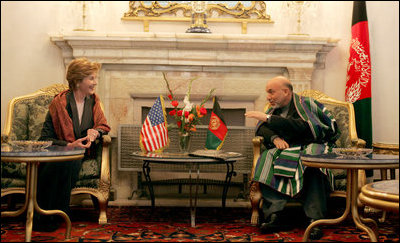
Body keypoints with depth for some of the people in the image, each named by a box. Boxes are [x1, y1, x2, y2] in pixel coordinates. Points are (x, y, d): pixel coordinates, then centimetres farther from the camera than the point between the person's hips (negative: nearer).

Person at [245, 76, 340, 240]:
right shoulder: (276, 108, 14)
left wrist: (268, 118, -28)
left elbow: (302, 127, -25)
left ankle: (314, 219, -38)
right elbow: (260, 128, 7)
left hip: (313, 146, -5)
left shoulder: (306, 104, -7)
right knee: (269, 157, -26)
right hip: (288, 149, 5)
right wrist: (274, 138, -15)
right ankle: (273, 214, -32)